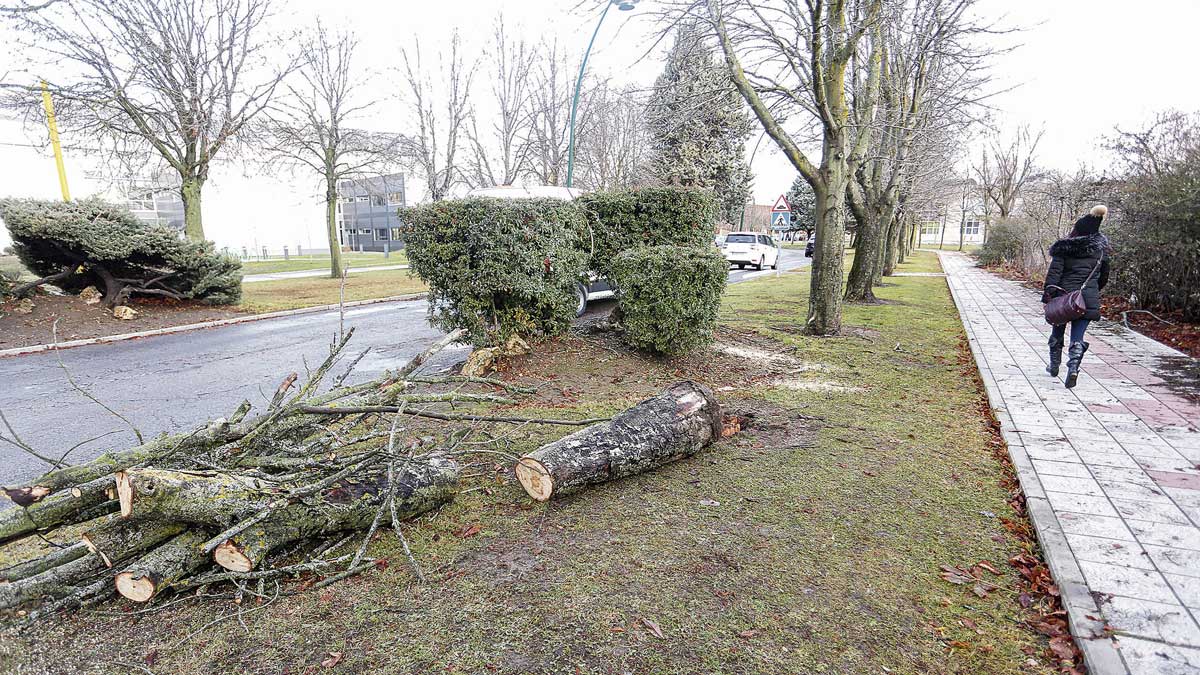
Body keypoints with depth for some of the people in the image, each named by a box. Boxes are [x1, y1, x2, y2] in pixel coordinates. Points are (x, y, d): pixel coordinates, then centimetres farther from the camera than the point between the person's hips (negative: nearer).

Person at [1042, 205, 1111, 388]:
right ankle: (1073, 368, -18)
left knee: (1057, 333, 16)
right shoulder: (1100, 249, 6)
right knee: (1077, 337, 2)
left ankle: (1054, 367, 30)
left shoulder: (1063, 248, -5)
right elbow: (1104, 276, 13)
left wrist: (1047, 295, -12)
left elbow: (1054, 272, -12)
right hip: (1088, 299, 2)